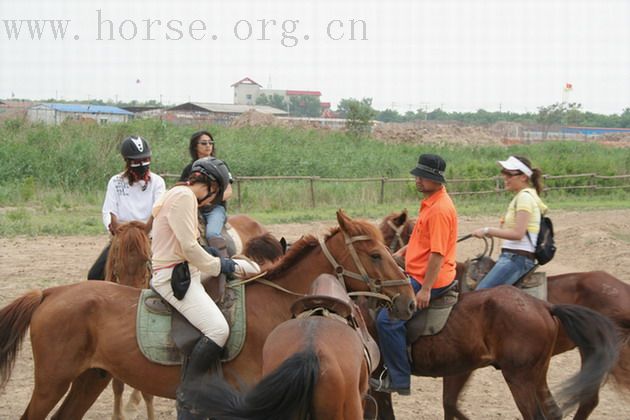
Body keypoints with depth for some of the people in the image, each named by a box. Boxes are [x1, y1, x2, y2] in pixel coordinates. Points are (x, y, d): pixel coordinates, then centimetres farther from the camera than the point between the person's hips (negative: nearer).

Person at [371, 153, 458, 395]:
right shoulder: (430, 202, 11)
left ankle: (399, 380, -12)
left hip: (429, 279, -11)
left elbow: (438, 253, -25)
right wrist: (401, 253, 16)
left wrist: (426, 289, -25)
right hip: (418, 274, 11)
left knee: (388, 320, -18)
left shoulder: (440, 209, -21)